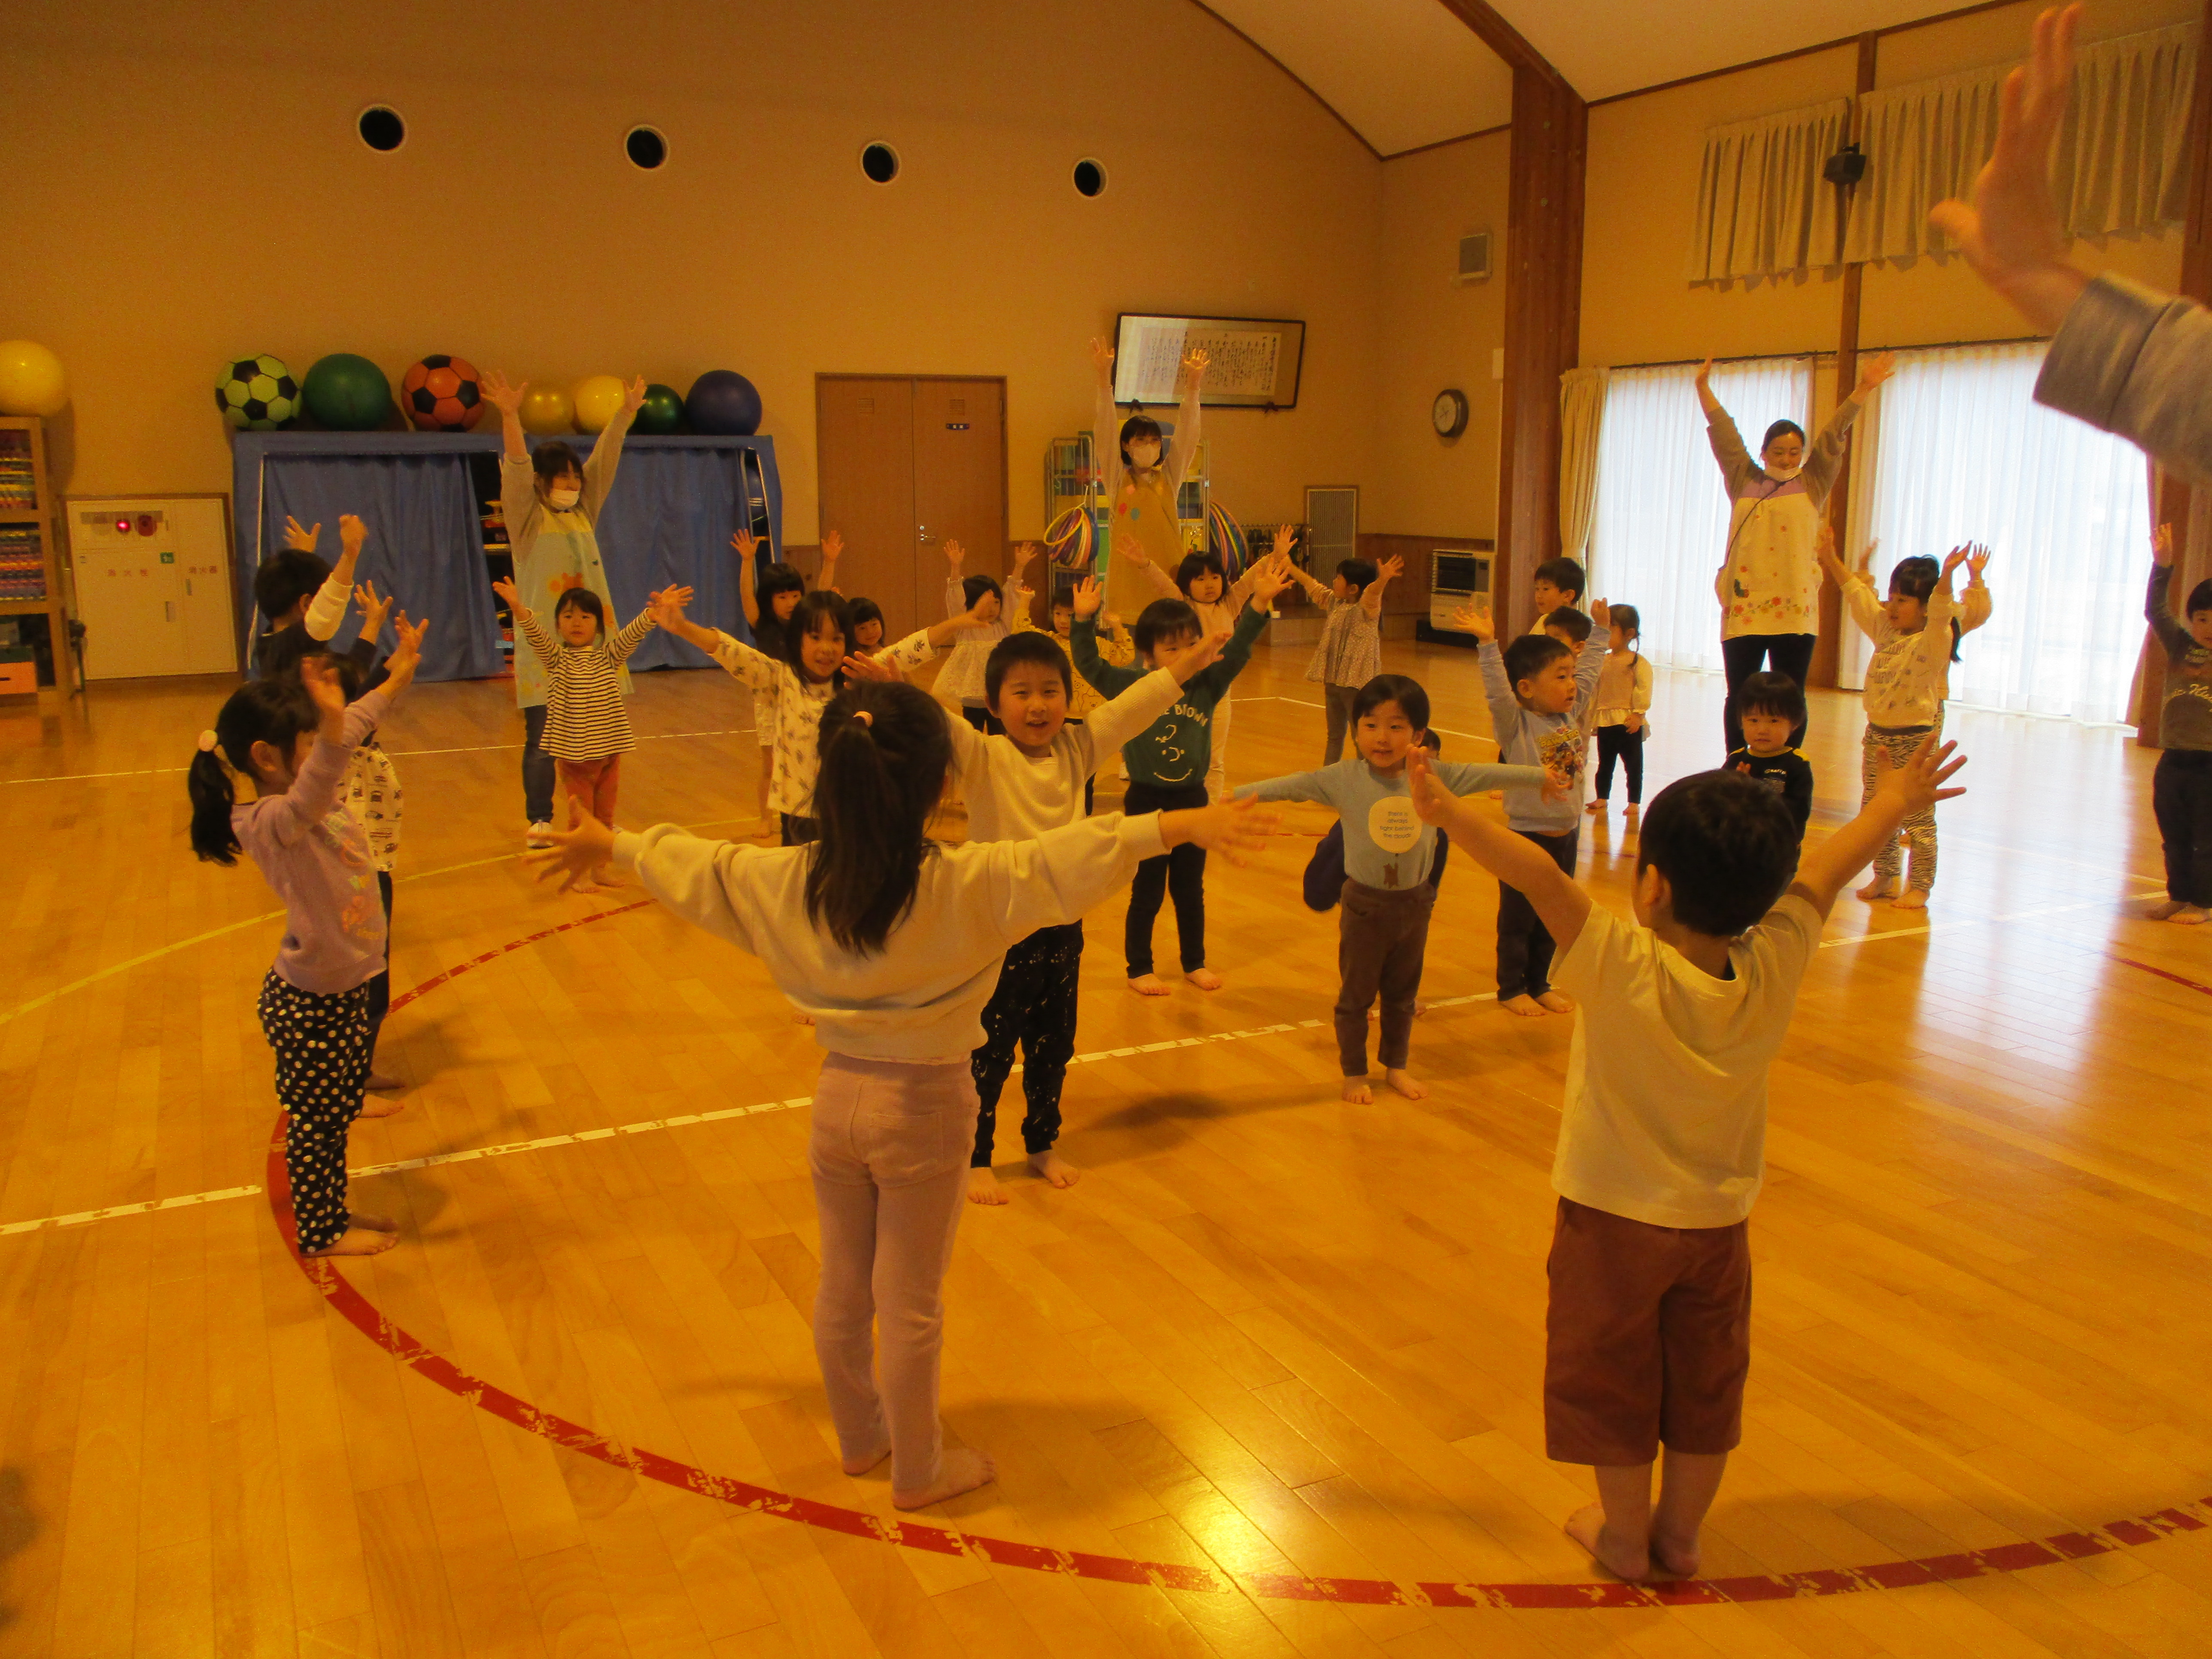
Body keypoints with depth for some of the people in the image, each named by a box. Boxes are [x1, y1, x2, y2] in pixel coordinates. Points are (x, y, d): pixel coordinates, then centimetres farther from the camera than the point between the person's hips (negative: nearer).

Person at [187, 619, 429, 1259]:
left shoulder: (314, 796, -1)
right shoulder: (267, 820, -27)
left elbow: (352, 727, 14)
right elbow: (307, 799, -51)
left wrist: (398, 678, 18)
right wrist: (331, 730, -67)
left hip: (342, 987, 9)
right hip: (309, 1001, -9)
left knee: (339, 1107, 21)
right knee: (316, 1118, 8)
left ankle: (332, 1214, 38)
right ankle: (321, 1233, 25)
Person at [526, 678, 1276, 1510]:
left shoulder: (786, 879, -7)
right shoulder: (965, 882, -22)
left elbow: (689, 862, 7)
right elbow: (1070, 857, -32)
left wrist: (607, 844, 24)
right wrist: (1184, 825, -35)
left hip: (839, 1096, 5)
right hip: (926, 1105, -5)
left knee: (843, 1287, 21)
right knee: (911, 1303, 10)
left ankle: (861, 1437, 42)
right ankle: (919, 1469, 29)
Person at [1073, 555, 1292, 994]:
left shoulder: (1206, 685, -4)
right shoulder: (1131, 687, -10)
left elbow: (1238, 650, -10)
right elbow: (1089, 664, -13)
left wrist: (1259, 603, -22)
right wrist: (1085, 621, -25)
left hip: (1192, 799, 3)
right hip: (1146, 801, -3)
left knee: (1190, 889, 17)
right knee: (1147, 892, 8)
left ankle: (1195, 963, 32)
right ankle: (1140, 969, 21)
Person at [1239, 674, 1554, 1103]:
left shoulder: (1434, 775, -6)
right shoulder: (1344, 779, -13)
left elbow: (1487, 775, 2)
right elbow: (1292, 786, -16)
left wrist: (1541, 776, 10)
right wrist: (1241, 794, -26)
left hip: (1414, 904, 3)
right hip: (1365, 905, -3)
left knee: (1403, 994, 20)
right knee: (1356, 995, 11)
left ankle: (1396, 1066, 38)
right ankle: (1354, 1073, 28)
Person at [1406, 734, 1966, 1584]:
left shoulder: (1620, 966, -29)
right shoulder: (1775, 967, -15)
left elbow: (1539, 876, -36)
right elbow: (1825, 871, -1)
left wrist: (1447, 813, -32)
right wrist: (1894, 803, 13)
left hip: (1613, 1219, -4)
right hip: (1716, 1222, 4)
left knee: (1614, 1382, 16)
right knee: (1704, 1380, 21)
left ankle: (1624, 1535, 33)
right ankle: (1680, 1533, 38)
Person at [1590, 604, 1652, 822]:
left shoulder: (1639, 662, -8)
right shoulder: (1602, 661, 7)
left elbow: (1644, 690, -12)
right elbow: (1593, 690, 12)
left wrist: (1637, 714, -19)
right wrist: (1590, 716, 10)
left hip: (1629, 722, -5)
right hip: (1605, 722, 5)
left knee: (1633, 764, 3)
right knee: (1605, 763, 15)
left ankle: (1634, 802, 9)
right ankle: (1601, 799, 26)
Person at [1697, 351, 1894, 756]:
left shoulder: (1812, 486, 12)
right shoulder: (1744, 482, 14)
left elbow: (1832, 438, 6)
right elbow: (1724, 435, 13)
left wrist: (1862, 391, -1)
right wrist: (1703, 388, 11)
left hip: (1795, 610, 0)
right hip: (1743, 606, 1)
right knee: (1739, 697, 4)